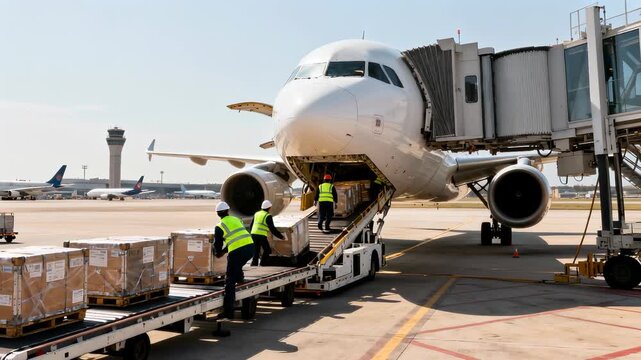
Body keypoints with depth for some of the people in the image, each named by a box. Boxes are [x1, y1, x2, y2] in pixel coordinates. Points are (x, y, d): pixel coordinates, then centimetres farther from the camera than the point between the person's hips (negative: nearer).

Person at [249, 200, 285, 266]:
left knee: (256, 251, 13)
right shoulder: (268, 216, -4)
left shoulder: (256, 214, 17)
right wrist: (281, 236, 0)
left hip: (253, 234, 7)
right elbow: (272, 229, -7)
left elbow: (251, 226, 23)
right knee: (267, 250, 8)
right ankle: (262, 264, 2)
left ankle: (254, 264, 6)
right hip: (262, 236, -7)